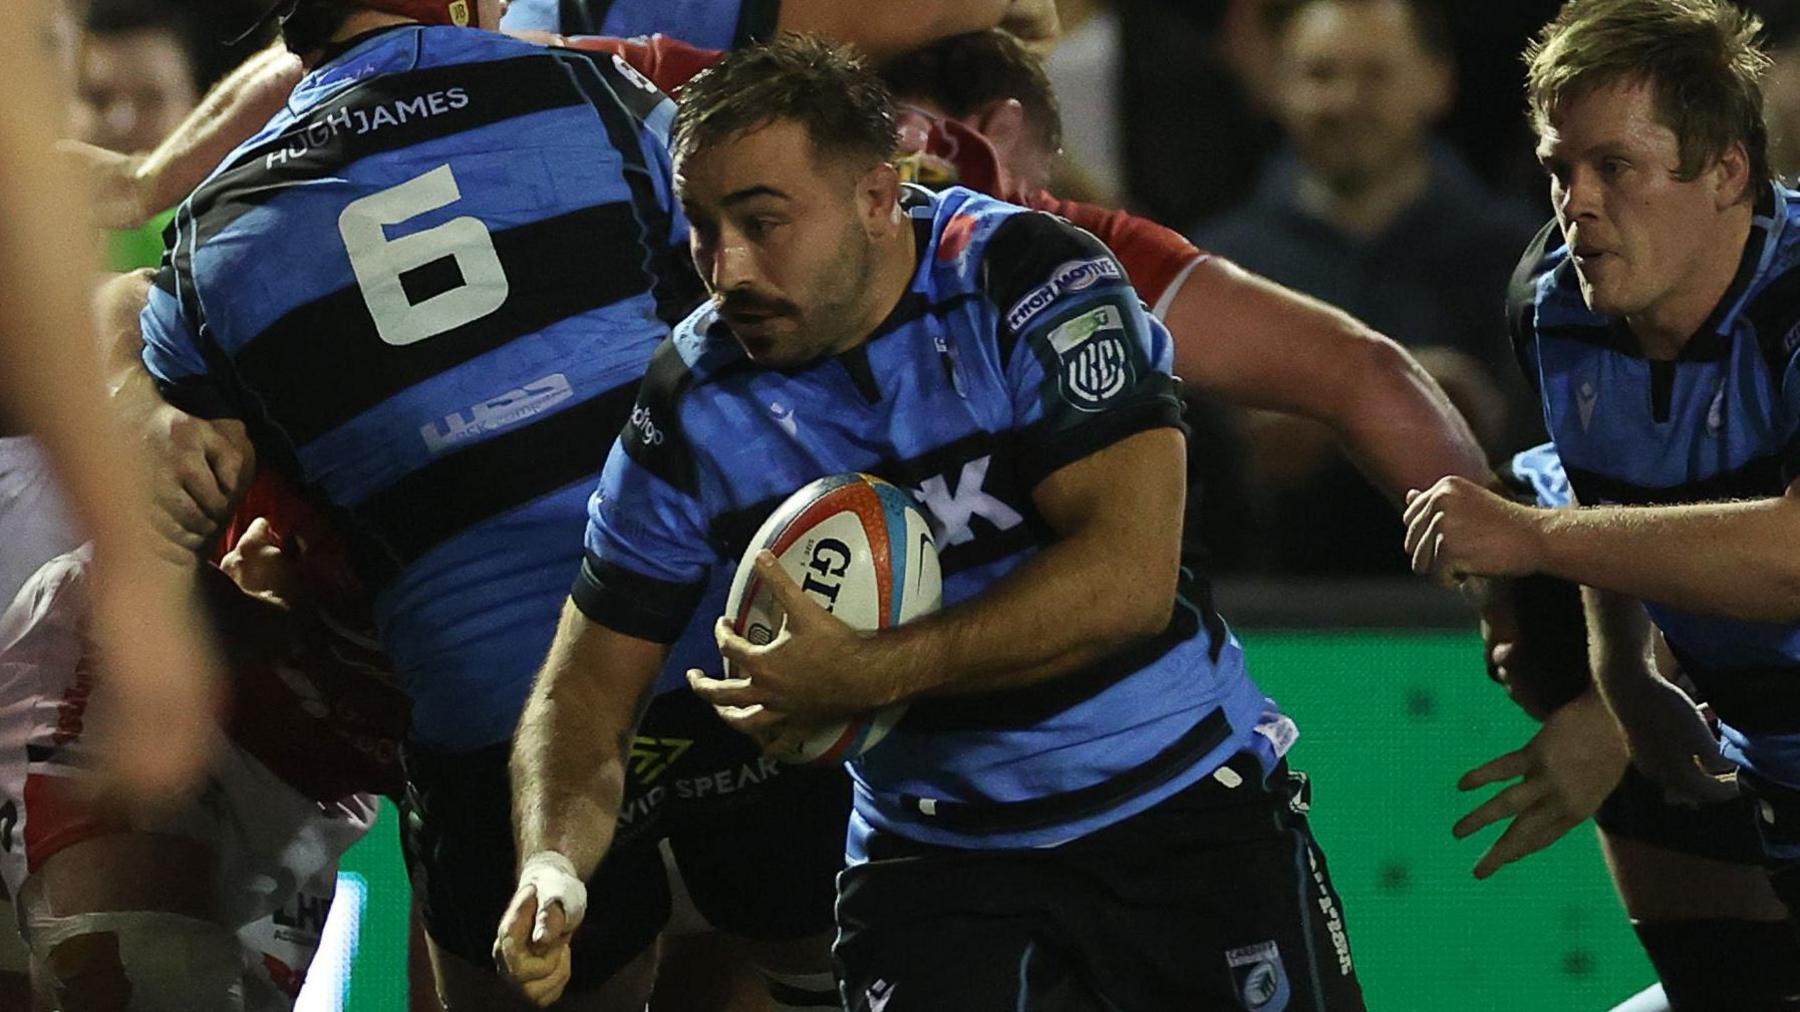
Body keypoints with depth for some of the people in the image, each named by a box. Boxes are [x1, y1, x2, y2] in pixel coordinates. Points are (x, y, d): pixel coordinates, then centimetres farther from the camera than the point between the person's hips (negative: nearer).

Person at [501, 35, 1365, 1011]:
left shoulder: (1029, 285, -15)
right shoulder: (691, 410, -5)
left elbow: (1130, 579, -25)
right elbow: (590, 684, 0)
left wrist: (863, 675, -28)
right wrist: (552, 864, -21)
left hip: (1190, 813, -2)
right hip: (937, 859, 2)